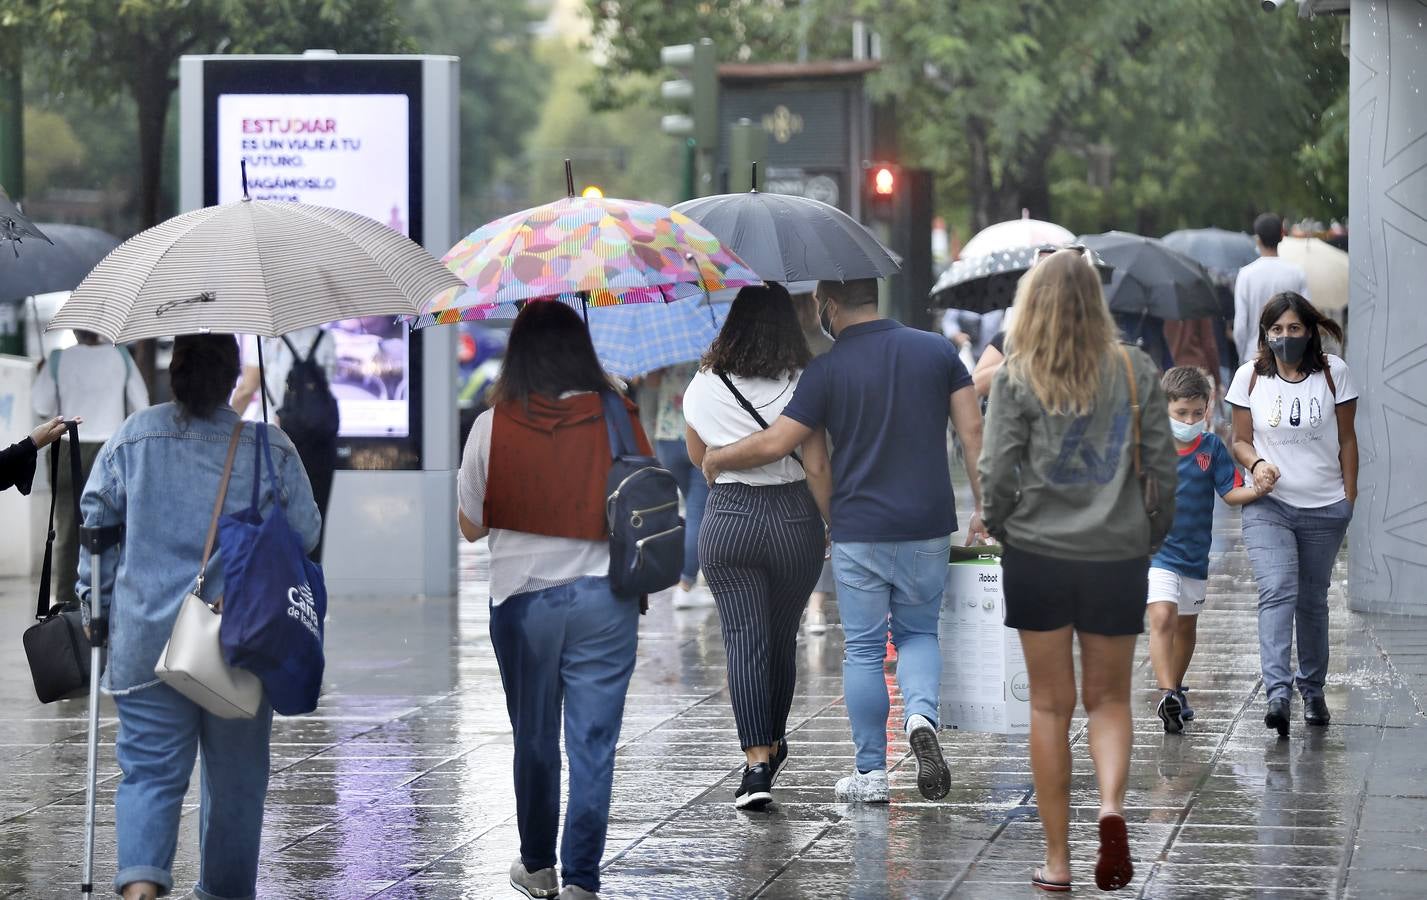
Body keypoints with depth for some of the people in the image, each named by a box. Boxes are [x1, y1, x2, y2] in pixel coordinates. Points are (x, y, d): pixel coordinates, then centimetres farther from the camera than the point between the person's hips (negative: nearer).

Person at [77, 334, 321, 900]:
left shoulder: (133, 438, -1)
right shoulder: (272, 448, -3)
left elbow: (96, 523, 4)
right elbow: (305, 534, 3)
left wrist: (93, 599, 15)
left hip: (147, 637, 0)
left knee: (149, 769, 2)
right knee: (235, 775, 14)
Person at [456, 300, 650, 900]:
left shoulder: (493, 426, -7)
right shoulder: (620, 419, -4)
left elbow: (471, 526, 2)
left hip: (522, 599, 0)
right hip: (605, 599, 0)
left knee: (533, 740, 15)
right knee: (593, 743, 2)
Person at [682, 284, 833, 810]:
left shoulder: (704, 387, -1)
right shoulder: (802, 386, -8)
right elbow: (817, 466, -9)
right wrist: (833, 525, 2)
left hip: (728, 519, 0)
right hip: (794, 516, 0)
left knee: (744, 639, -2)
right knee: (783, 635, 17)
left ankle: (757, 762, -14)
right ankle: (773, 743, 32)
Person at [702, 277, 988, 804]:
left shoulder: (828, 369, -7)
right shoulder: (937, 351, 2)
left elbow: (774, 444, -10)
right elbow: (973, 431, -2)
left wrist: (716, 459, 8)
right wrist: (984, 506, 4)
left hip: (858, 531, -2)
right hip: (928, 526, 2)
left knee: (863, 650, 9)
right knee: (919, 632, 18)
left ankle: (870, 773, 12)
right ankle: (922, 717, -11)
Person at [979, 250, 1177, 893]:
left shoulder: (1017, 376, -5)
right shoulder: (1136, 371, 0)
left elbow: (997, 471, -9)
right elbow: (1164, 466, 0)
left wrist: (1002, 527, 9)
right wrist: (1152, 537, 13)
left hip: (1038, 556, -1)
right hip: (1118, 556, 1)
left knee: (1050, 706, 8)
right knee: (1110, 698, 14)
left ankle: (1057, 860, 10)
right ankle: (1112, 805, -14)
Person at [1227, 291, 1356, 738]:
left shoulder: (1334, 373, -1)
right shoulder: (1251, 376, -1)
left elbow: (1346, 439, 5)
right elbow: (1241, 439, 6)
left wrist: (1349, 498, 3)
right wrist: (1256, 463, -16)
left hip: (1325, 508, 1)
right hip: (1268, 505, -1)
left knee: (1313, 600, 9)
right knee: (1277, 592, -19)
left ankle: (1312, 689, 27)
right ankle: (1277, 693, -29)